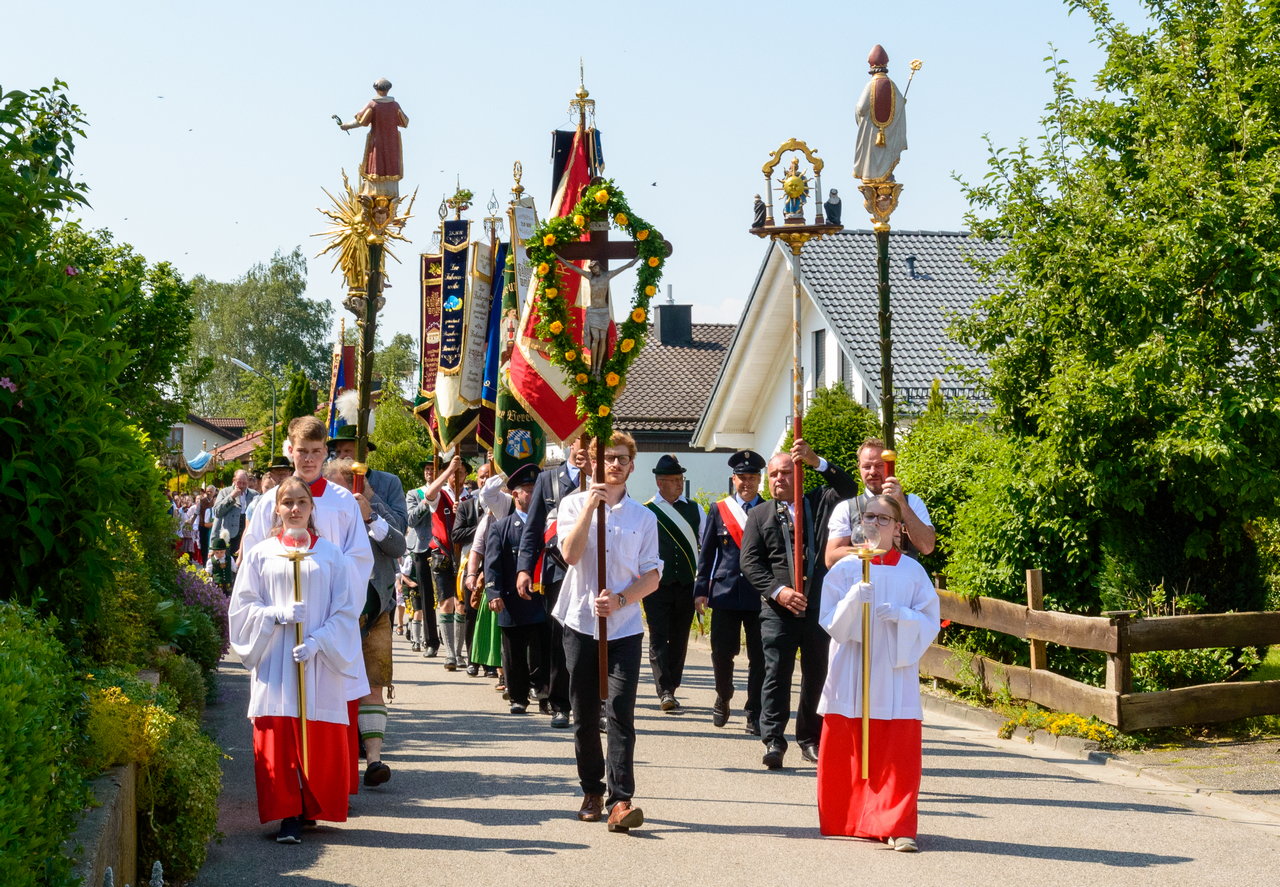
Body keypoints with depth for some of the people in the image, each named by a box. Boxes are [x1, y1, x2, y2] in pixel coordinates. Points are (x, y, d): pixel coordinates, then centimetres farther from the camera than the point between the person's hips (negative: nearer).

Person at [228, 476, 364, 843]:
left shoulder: (330, 554, 7)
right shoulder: (260, 554, 8)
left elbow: (345, 610, 3)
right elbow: (242, 607, 4)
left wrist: (318, 642, -11)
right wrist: (278, 614, -13)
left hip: (319, 663, 0)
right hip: (274, 662, 0)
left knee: (320, 744, -1)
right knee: (277, 743, -5)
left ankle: (311, 810, 12)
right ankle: (288, 816, -1)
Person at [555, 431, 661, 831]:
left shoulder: (643, 517, 9)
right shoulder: (574, 504, 6)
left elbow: (652, 576, 5)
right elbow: (570, 554, -10)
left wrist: (620, 599, -11)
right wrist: (591, 506, -14)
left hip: (625, 627, 0)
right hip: (581, 622, 0)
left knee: (621, 712, -11)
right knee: (585, 714, 7)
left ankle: (620, 799, -16)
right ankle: (591, 790, 20)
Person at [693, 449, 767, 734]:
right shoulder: (719, 511, 8)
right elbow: (707, 553, 9)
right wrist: (700, 590, 3)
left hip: (760, 594, -1)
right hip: (726, 592, 1)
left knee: (758, 657, 0)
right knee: (722, 652, 3)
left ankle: (754, 715, 8)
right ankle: (722, 700, 28)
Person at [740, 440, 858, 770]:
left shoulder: (820, 504, 13)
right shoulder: (759, 516, 11)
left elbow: (847, 487, -6)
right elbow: (750, 562, 3)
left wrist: (816, 462, -18)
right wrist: (778, 591, -12)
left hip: (819, 604, 1)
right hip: (778, 608, -1)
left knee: (817, 673, 6)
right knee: (776, 673, -6)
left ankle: (810, 739, 16)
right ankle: (773, 741, -6)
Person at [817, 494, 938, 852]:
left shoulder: (912, 572, 3)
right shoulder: (845, 568, 3)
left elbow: (930, 623, 2)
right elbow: (829, 620, -1)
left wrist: (901, 616, -16)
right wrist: (853, 601, -19)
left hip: (895, 672, -1)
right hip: (850, 673, 1)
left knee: (898, 754, -5)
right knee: (846, 752, 5)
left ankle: (896, 826, -1)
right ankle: (848, 821, 18)